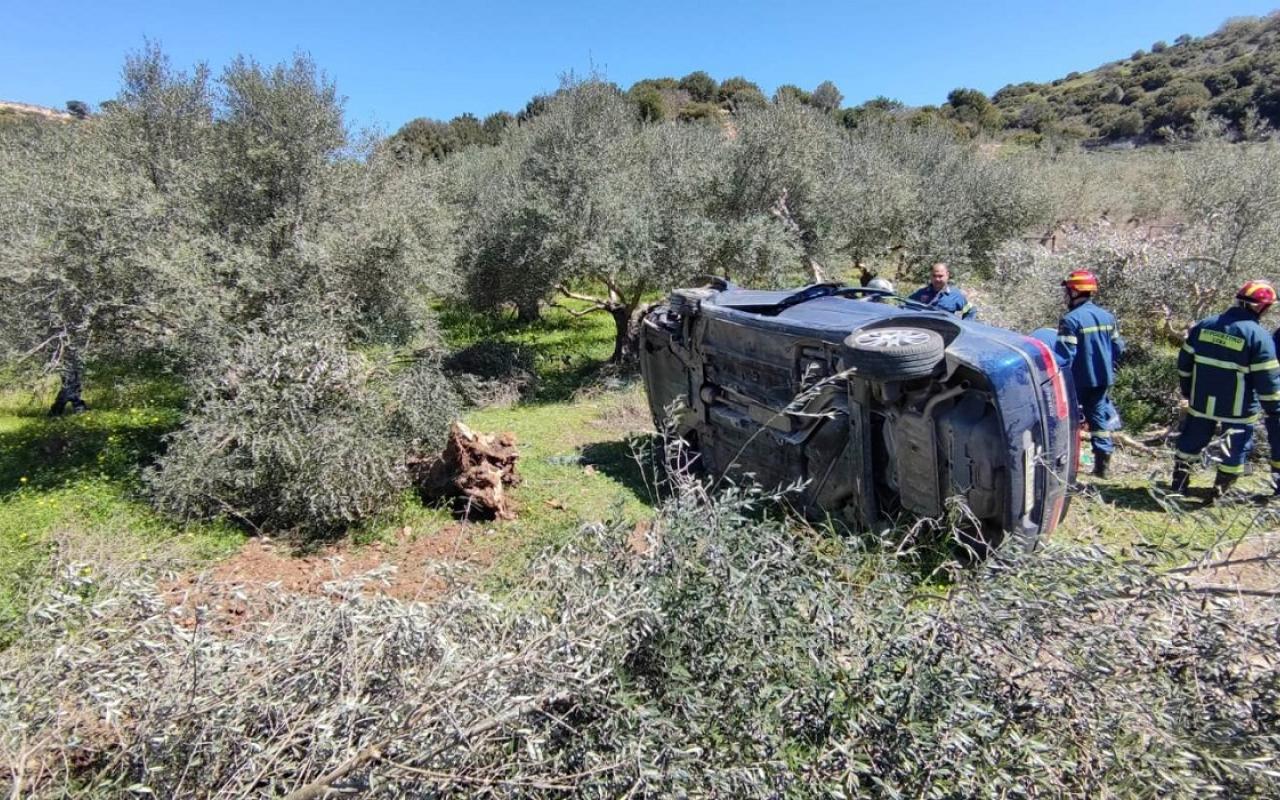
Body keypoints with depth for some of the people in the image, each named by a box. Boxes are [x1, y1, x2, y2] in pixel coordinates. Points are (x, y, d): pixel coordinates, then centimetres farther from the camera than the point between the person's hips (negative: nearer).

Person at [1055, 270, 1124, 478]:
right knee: (1099, 416, 14)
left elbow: (1064, 356, -21)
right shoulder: (1107, 316, 7)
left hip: (1079, 381, -7)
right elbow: (1118, 348, 13)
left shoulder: (1071, 320, -18)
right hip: (1103, 379, 7)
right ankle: (1102, 465, 15)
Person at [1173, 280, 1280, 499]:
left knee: (1191, 442, 18)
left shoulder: (1203, 326, 0)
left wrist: (1187, 392, 19)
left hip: (1201, 402, 4)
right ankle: (1220, 489, 17)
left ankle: (1178, 483, 25)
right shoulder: (1258, 336, -14)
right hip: (1238, 409, -4)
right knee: (1237, 450, 13)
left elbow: (1184, 363, 8)